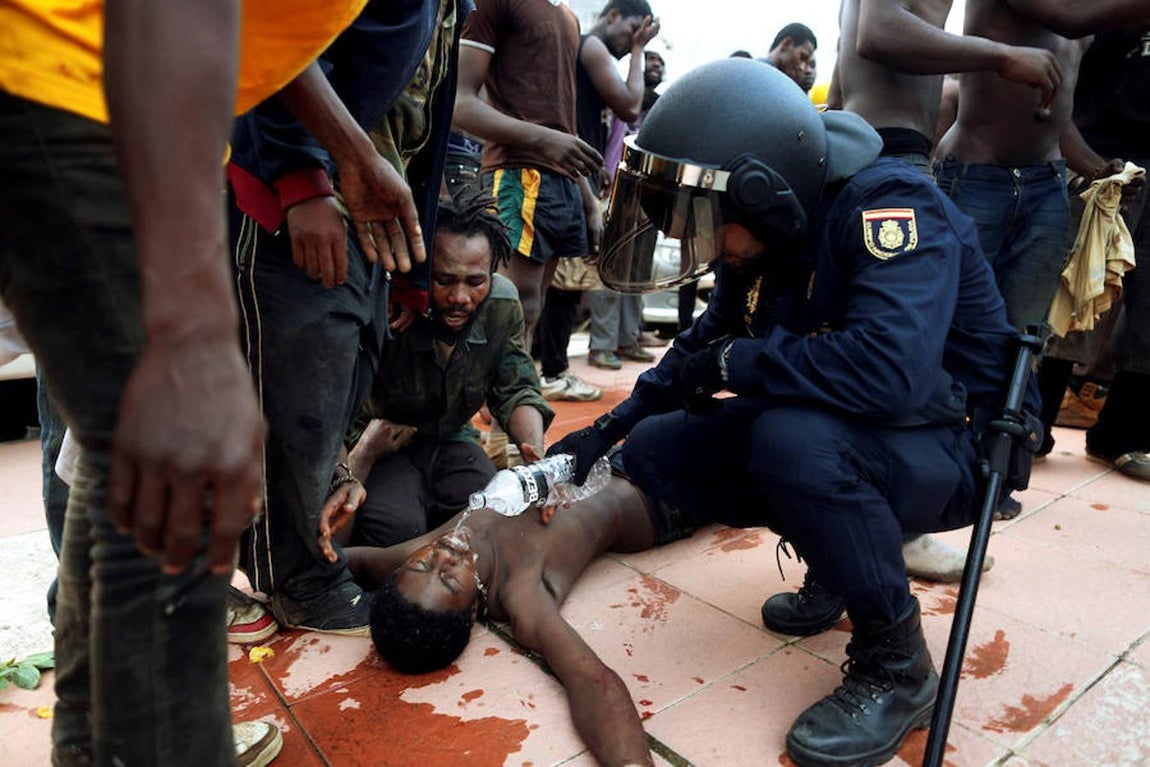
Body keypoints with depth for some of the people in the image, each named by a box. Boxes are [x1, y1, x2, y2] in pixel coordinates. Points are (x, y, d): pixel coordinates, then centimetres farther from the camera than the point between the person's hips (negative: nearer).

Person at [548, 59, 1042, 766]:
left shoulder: (889, 206, -26)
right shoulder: (761, 241, -3)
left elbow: (887, 370, -41)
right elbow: (706, 345, 9)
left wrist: (733, 362, -26)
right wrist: (604, 432, 2)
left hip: (952, 449, -7)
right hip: (836, 433, 8)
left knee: (791, 436, -38)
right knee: (654, 451, -3)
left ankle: (896, 664, -14)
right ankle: (846, 543, 11)